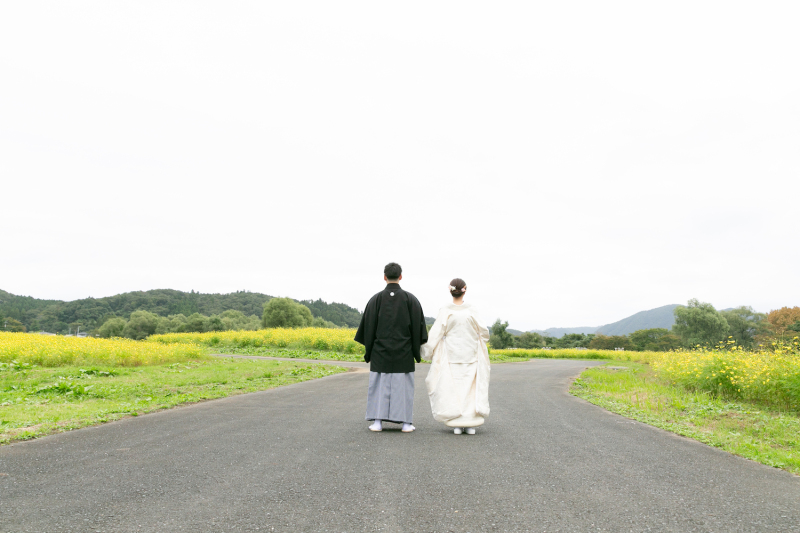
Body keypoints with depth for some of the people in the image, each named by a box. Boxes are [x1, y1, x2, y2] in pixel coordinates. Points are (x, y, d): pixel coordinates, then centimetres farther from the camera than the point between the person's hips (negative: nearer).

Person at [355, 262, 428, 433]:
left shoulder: (376, 299, -2)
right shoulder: (410, 299, -1)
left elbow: (368, 326, -2)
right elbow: (418, 326, -1)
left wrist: (368, 350, 6)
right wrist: (416, 350, 6)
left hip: (380, 351, 0)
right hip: (404, 353, 0)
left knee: (379, 385, 6)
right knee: (404, 385, 6)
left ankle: (377, 421, 4)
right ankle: (406, 422, 8)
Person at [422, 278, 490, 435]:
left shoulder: (445, 311, -9)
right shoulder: (472, 311, -7)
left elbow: (436, 333, -11)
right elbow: (483, 332, 0)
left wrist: (427, 351, -2)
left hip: (451, 355, 0)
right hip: (470, 355, 0)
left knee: (453, 388, 7)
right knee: (471, 388, 9)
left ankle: (457, 424, 6)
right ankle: (471, 423, 7)